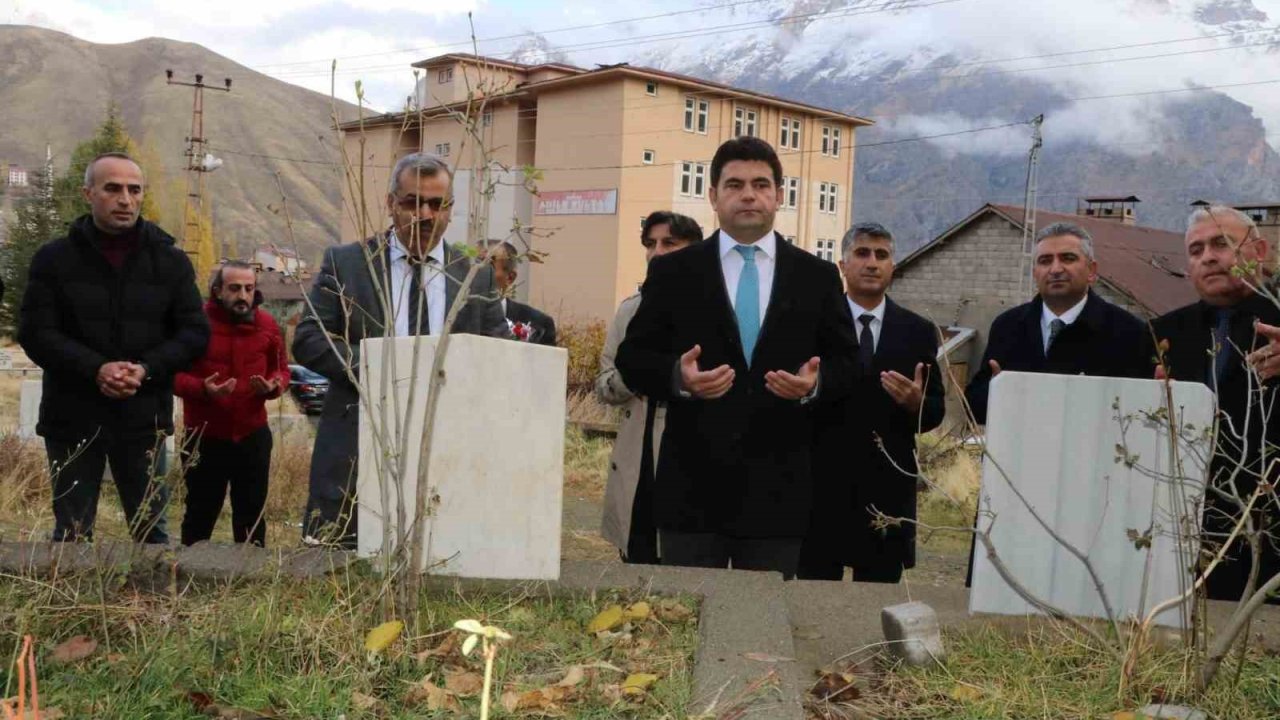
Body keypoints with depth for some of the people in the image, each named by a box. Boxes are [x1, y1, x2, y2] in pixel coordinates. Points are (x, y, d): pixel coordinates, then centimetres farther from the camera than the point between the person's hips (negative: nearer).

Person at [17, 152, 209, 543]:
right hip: (71, 418, 0)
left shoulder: (170, 260, 5)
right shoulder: (54, 258, 2)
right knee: (72, 533, 7)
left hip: (144, 418, 1)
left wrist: (147, 369, -13)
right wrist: (96, 369, -19)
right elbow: (35, 332, -4)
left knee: (151, 530, 6)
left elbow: (195, 331, 4)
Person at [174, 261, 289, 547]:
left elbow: (281, 369, 10)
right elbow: (174, 374, -7)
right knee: (200, 515, 8)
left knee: (252, 514, 11)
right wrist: (203, 388, -25)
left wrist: (274, 386, -12)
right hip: (205, 437, -3)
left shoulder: (266, 324, 2)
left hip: (252, 435, 3)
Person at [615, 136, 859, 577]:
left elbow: (847, 362, 10)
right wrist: (677, 377, -17)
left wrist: (816, 383, -12)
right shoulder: (672, 272, 5)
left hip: (778, 490, 1)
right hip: (691, 487, -1)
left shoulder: (818, 277, 9)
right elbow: (632, 358, 4)